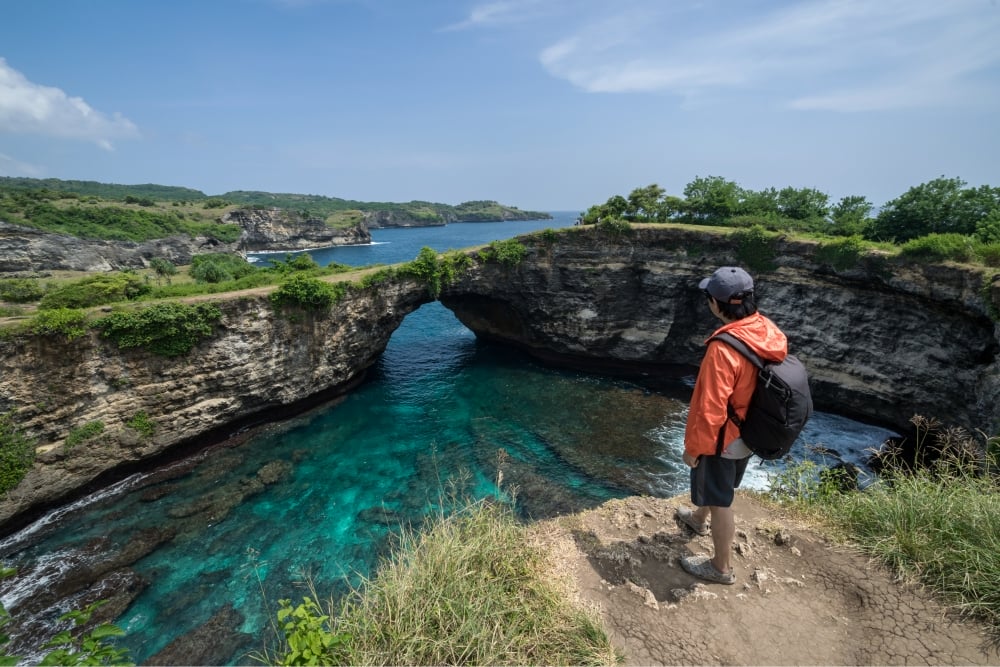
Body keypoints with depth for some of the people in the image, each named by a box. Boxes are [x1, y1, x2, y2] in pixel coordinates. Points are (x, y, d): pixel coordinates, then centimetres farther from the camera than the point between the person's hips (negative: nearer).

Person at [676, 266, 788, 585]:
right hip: (749, 433, 9)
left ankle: (721, 567, 33)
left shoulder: (724, 349, -35)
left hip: (724, 439, -8)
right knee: (717, 486, 31)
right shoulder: (769, 331, -9)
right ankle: (699, 519, 58)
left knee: (720, 500, 12)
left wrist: (694, 447, -14)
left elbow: (710, 410, -29)